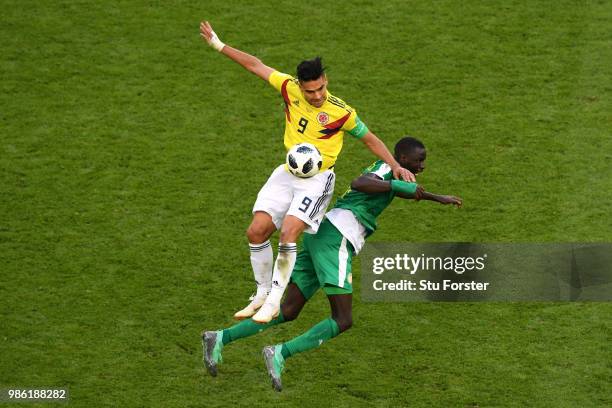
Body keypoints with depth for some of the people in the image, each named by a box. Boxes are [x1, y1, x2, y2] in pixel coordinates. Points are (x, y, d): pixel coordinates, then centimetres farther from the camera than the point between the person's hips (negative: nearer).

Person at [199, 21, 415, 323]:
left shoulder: (341, 113, -15)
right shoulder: (290, 88, -5)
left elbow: (369, 139, 1)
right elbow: (255, 65, 5)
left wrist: (395, 166, -8)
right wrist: (218, 45, 7)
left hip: (317, 180, -5)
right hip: (287, 174, 5)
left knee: (288, 233, -23)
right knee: (256, 232, -5)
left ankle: (274, 302, -14)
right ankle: (261, 295, 13)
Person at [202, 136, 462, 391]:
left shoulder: (391, 173, 26)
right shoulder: (387, 168, -3)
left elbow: (406, 191, 46)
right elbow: (358, 183, -24)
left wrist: (438, 198, 45)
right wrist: (398, 184, -23)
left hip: (319, 235, 10)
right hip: (336, 238, -10)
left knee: (288, 312, 7)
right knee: (342, 321, -11)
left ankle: (221, 339, -5)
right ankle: (279, 354, -25)